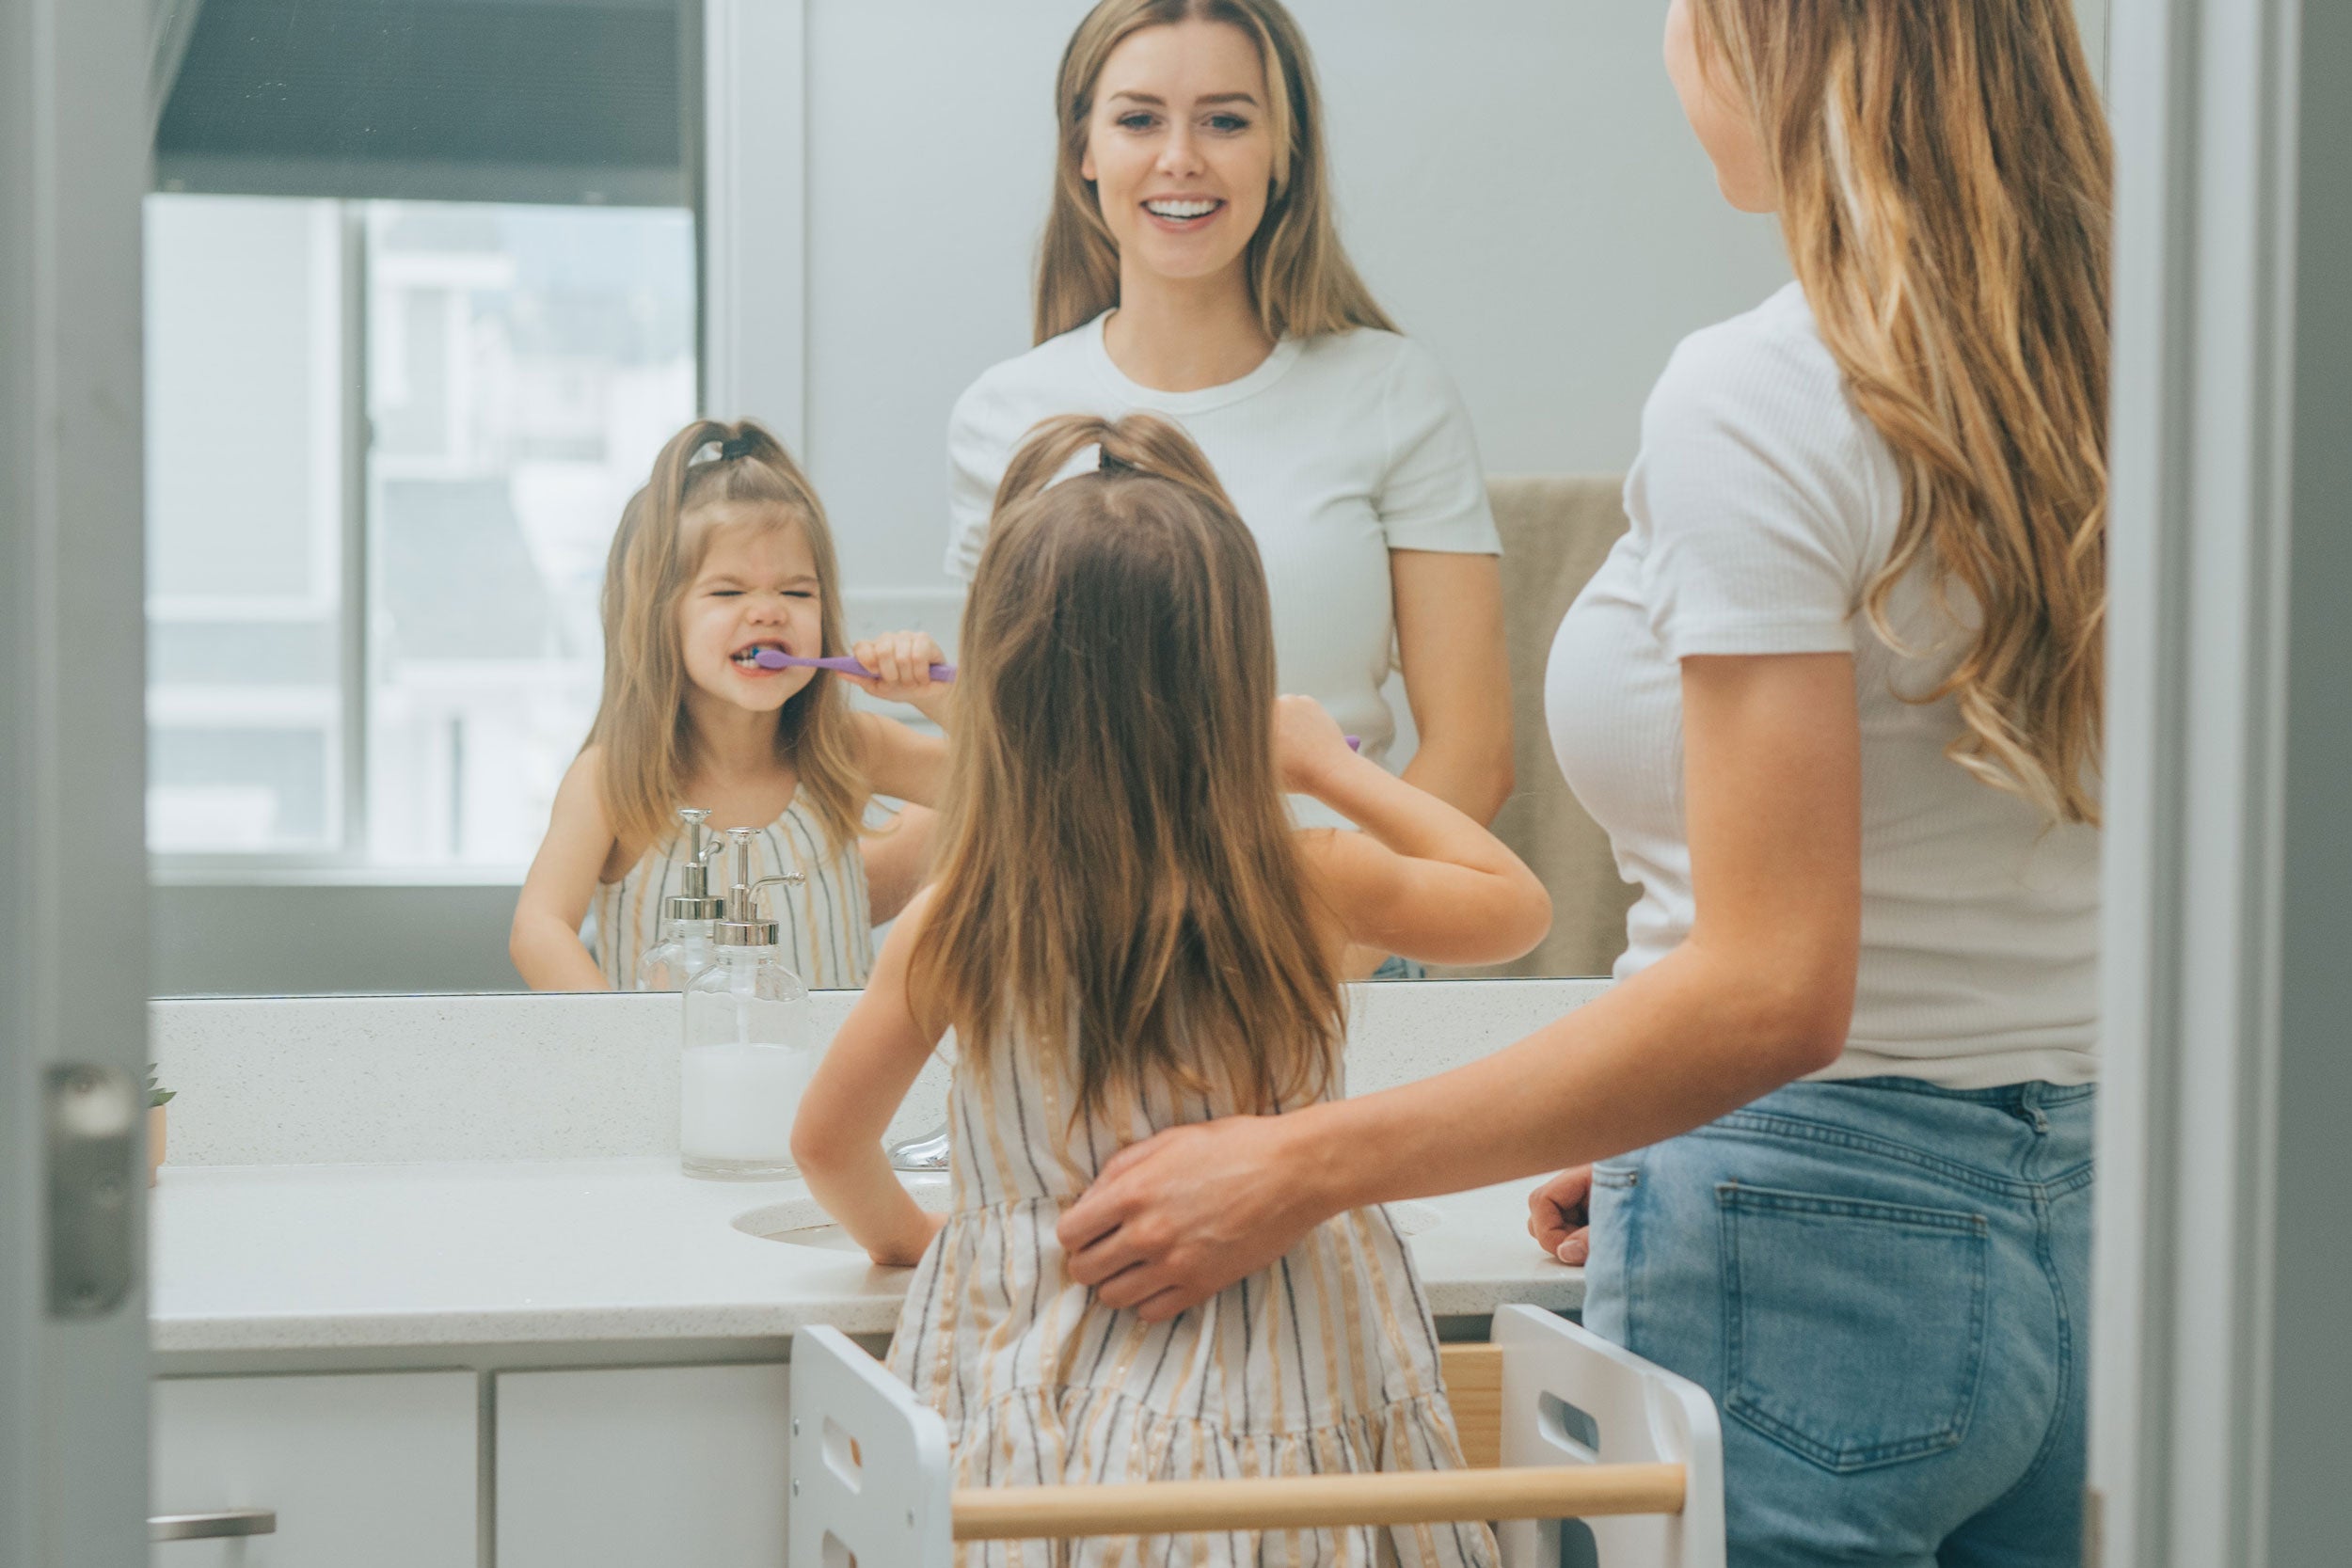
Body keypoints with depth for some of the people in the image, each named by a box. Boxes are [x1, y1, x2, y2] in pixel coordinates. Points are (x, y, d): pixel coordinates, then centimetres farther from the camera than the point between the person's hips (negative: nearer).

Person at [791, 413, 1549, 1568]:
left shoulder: (953, 927, -7)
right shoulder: (1308, 891, -9)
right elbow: (1518, 903, 11)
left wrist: (903, 1234, 28)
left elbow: (827, 1141, 7)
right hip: (1278, 1426, 0)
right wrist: (1330, 763, 18)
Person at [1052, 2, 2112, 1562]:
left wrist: (1302, 1166, -17)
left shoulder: (1757, 396, -18)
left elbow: (1768, 992, -23)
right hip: (2073, 1222, 8)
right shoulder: (2085, 366, 6)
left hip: (1810, 1257, -8)